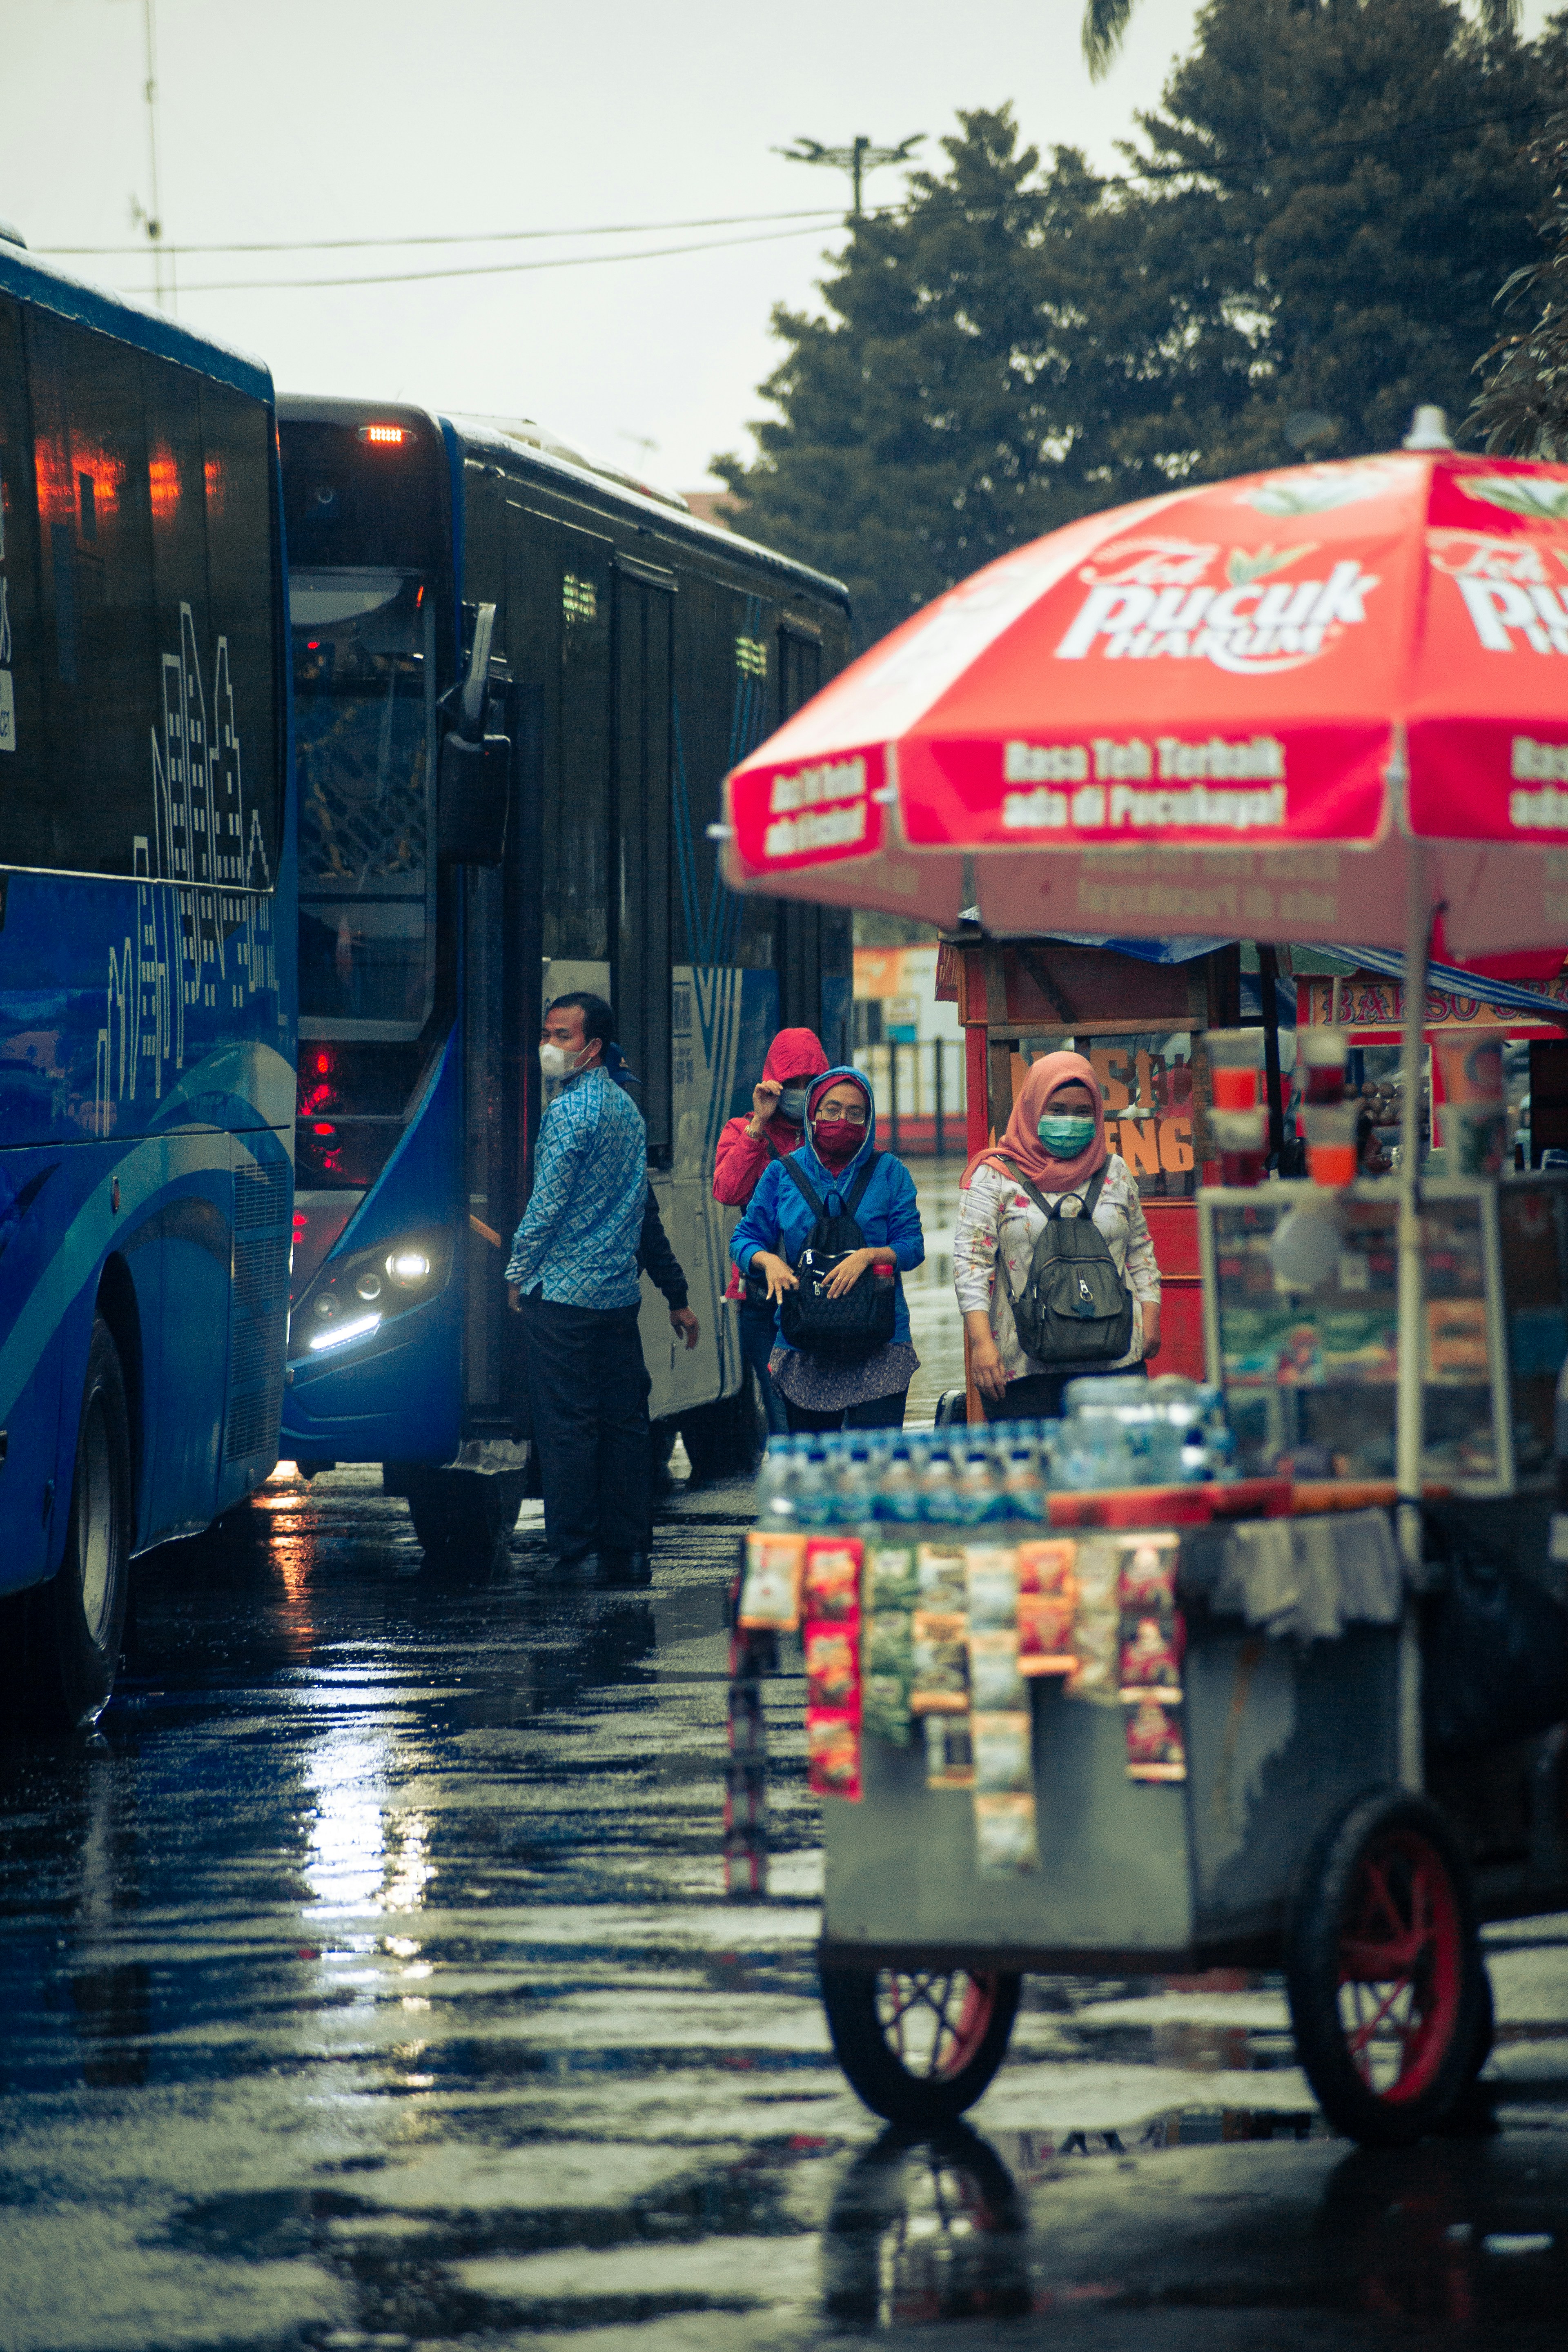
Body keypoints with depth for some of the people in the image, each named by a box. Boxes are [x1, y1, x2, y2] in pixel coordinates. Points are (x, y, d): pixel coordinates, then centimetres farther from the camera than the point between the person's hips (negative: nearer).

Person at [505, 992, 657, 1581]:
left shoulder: (568, 1112, -14)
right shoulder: (628, 1107, 14)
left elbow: (546, 1204, -14)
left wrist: (518, 1272, -3)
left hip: (563, 1291, -8)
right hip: (621, 1290, 8)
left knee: (566, 1424, -4)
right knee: (624, 1421, 8)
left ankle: (575, 1554, -3)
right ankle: (628, 1551, 10)